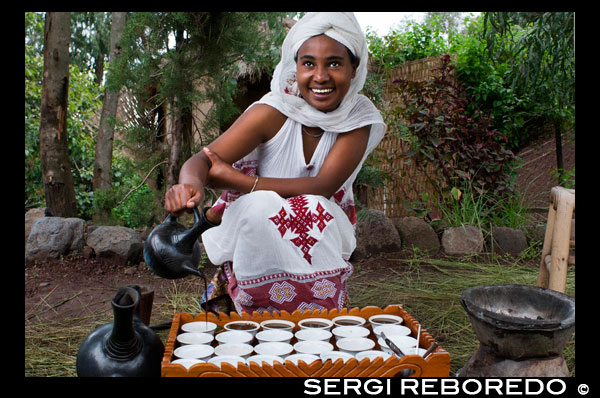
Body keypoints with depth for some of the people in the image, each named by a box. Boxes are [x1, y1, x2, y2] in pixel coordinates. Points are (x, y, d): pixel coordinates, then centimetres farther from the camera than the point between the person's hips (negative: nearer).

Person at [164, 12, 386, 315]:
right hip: (259, 230, -1)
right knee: (257, 209, -34)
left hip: (323, 232, 1)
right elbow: (203, 159, -23)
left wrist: (235, 179, -32)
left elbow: (323, 188, -24)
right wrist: (190, 185, -49)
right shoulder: (274, 111, -17)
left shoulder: (359, 118, -12)